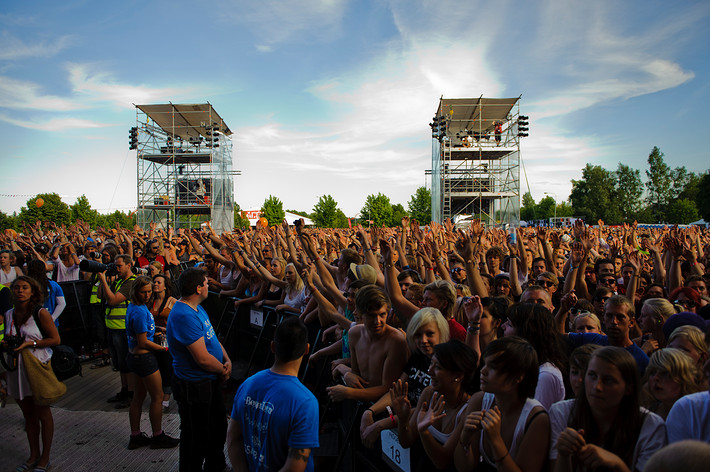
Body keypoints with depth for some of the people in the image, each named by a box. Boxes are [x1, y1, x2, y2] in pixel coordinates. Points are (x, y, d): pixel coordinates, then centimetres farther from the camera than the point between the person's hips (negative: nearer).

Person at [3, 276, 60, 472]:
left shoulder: (40, 312, -9)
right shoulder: (9, 315, 8)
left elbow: (55, 339, -9)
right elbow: (8, 338, 22)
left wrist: (30, 343, -18)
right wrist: (7, 342, 0)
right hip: (16, 367, 5)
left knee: (43, 413, 3)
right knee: (28, 414, 14)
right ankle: (34, 454, 28)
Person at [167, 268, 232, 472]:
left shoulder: (197, 308, 5)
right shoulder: (184, 316, -28)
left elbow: (213, 338, 12)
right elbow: (203, 358, -29)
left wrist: (227, 360, -4)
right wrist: (223, 370, -12)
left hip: (210, 381, 11)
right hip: (194, 386, -10)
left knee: (218, 425, 26)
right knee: (197, 437, 8)